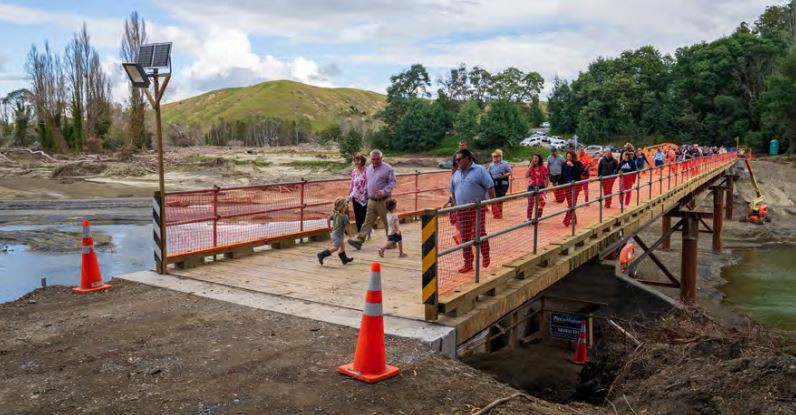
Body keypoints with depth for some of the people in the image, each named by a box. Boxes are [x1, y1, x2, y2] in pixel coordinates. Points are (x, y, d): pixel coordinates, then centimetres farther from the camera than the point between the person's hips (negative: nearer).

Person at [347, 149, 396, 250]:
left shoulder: (387, 168, -9)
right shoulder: (369, 168, 12)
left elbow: (392, 182, -12)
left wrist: (383, 192, -23)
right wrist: (366, 194, 16)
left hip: (383, 201, -5)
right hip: (371, 200, 5)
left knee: (388, 222, 5)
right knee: (368, 222, 4)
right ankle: (359, 240, 0)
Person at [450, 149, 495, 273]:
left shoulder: (479, 170, -4)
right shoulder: (457, 173, 14)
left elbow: (490, 187, -8)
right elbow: (453, 191, 21)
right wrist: (455, 205, 14)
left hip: (477, 208, -5)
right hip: (462, 210, 5)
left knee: (478, 234, -9)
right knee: (465, 237, 6)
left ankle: (485, 255, 19)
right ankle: (468, 263, 14)